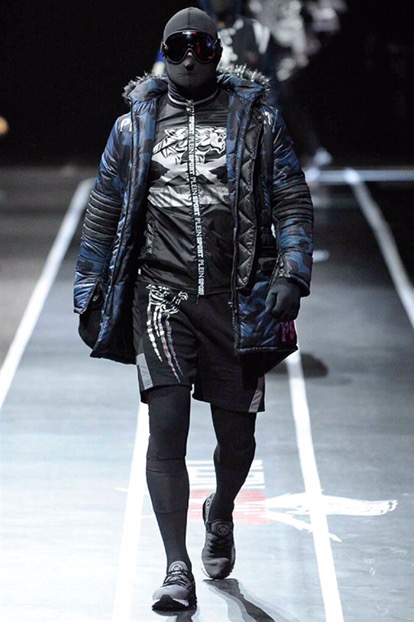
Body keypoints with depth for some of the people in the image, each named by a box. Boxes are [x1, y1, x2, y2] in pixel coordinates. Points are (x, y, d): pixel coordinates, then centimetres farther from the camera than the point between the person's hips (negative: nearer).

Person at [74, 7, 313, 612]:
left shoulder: (257, 119, 8)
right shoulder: (134, 125, 11)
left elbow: (293, 204, 5)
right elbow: (102, 215, 17)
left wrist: (290, 273, -8)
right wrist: (89, 294, 16)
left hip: (237, 299, 0)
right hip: (162, 294, 0)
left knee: (236, 435, 7)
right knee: (166, 425, -13)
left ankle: (220, 514, 41)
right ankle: (178, 570, -10)